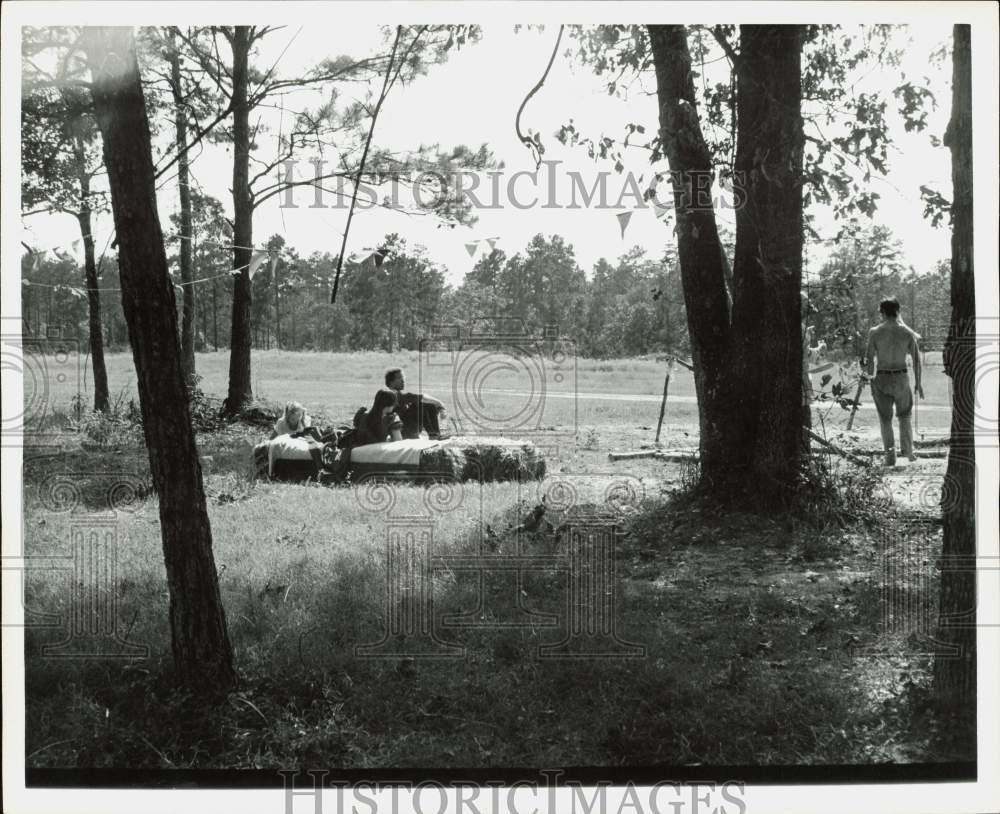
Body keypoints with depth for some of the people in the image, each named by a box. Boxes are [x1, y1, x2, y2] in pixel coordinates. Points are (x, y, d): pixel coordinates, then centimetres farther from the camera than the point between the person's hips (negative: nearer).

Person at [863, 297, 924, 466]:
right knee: (904, 415, 22)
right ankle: (908, 451, 19)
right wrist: (918, 382, 8)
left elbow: (869, 359, -6)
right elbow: (916, 359, -1)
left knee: (885, 419, 8)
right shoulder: (907, 332, -1)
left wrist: (868, 375, 11)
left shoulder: (875, 332, -5)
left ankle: (890, 455, -1)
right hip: (902, 377, 1)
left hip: (882, 378, -1)